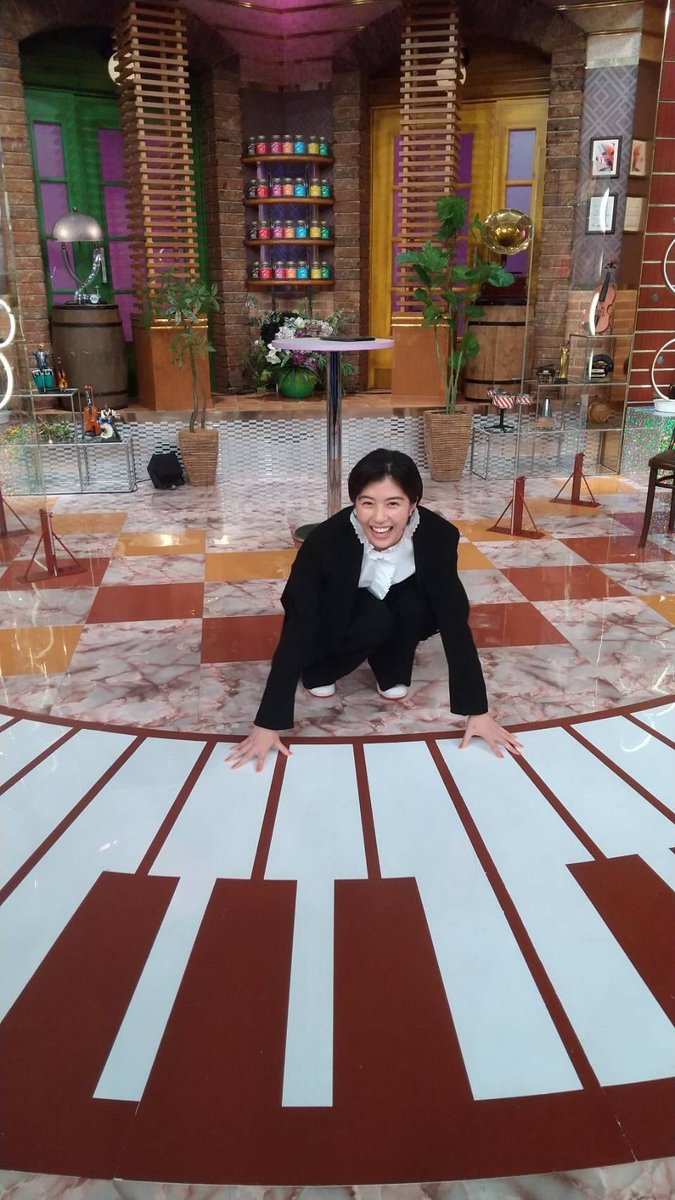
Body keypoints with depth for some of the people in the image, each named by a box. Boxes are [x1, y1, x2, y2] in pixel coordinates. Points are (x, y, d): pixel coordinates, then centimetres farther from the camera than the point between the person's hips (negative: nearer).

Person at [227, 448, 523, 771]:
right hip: (338, 618, -2)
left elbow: (454, 620, -26)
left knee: (414, 607, -31)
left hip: (405, 612, 2)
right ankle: (319, 669, -5)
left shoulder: (437, 536, -30)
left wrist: (478, 711, -28)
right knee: (375, 621, -34)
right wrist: (267, 723, -37)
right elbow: (298, 628, -35)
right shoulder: (326, 540, -35)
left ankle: (392, 671, -2)